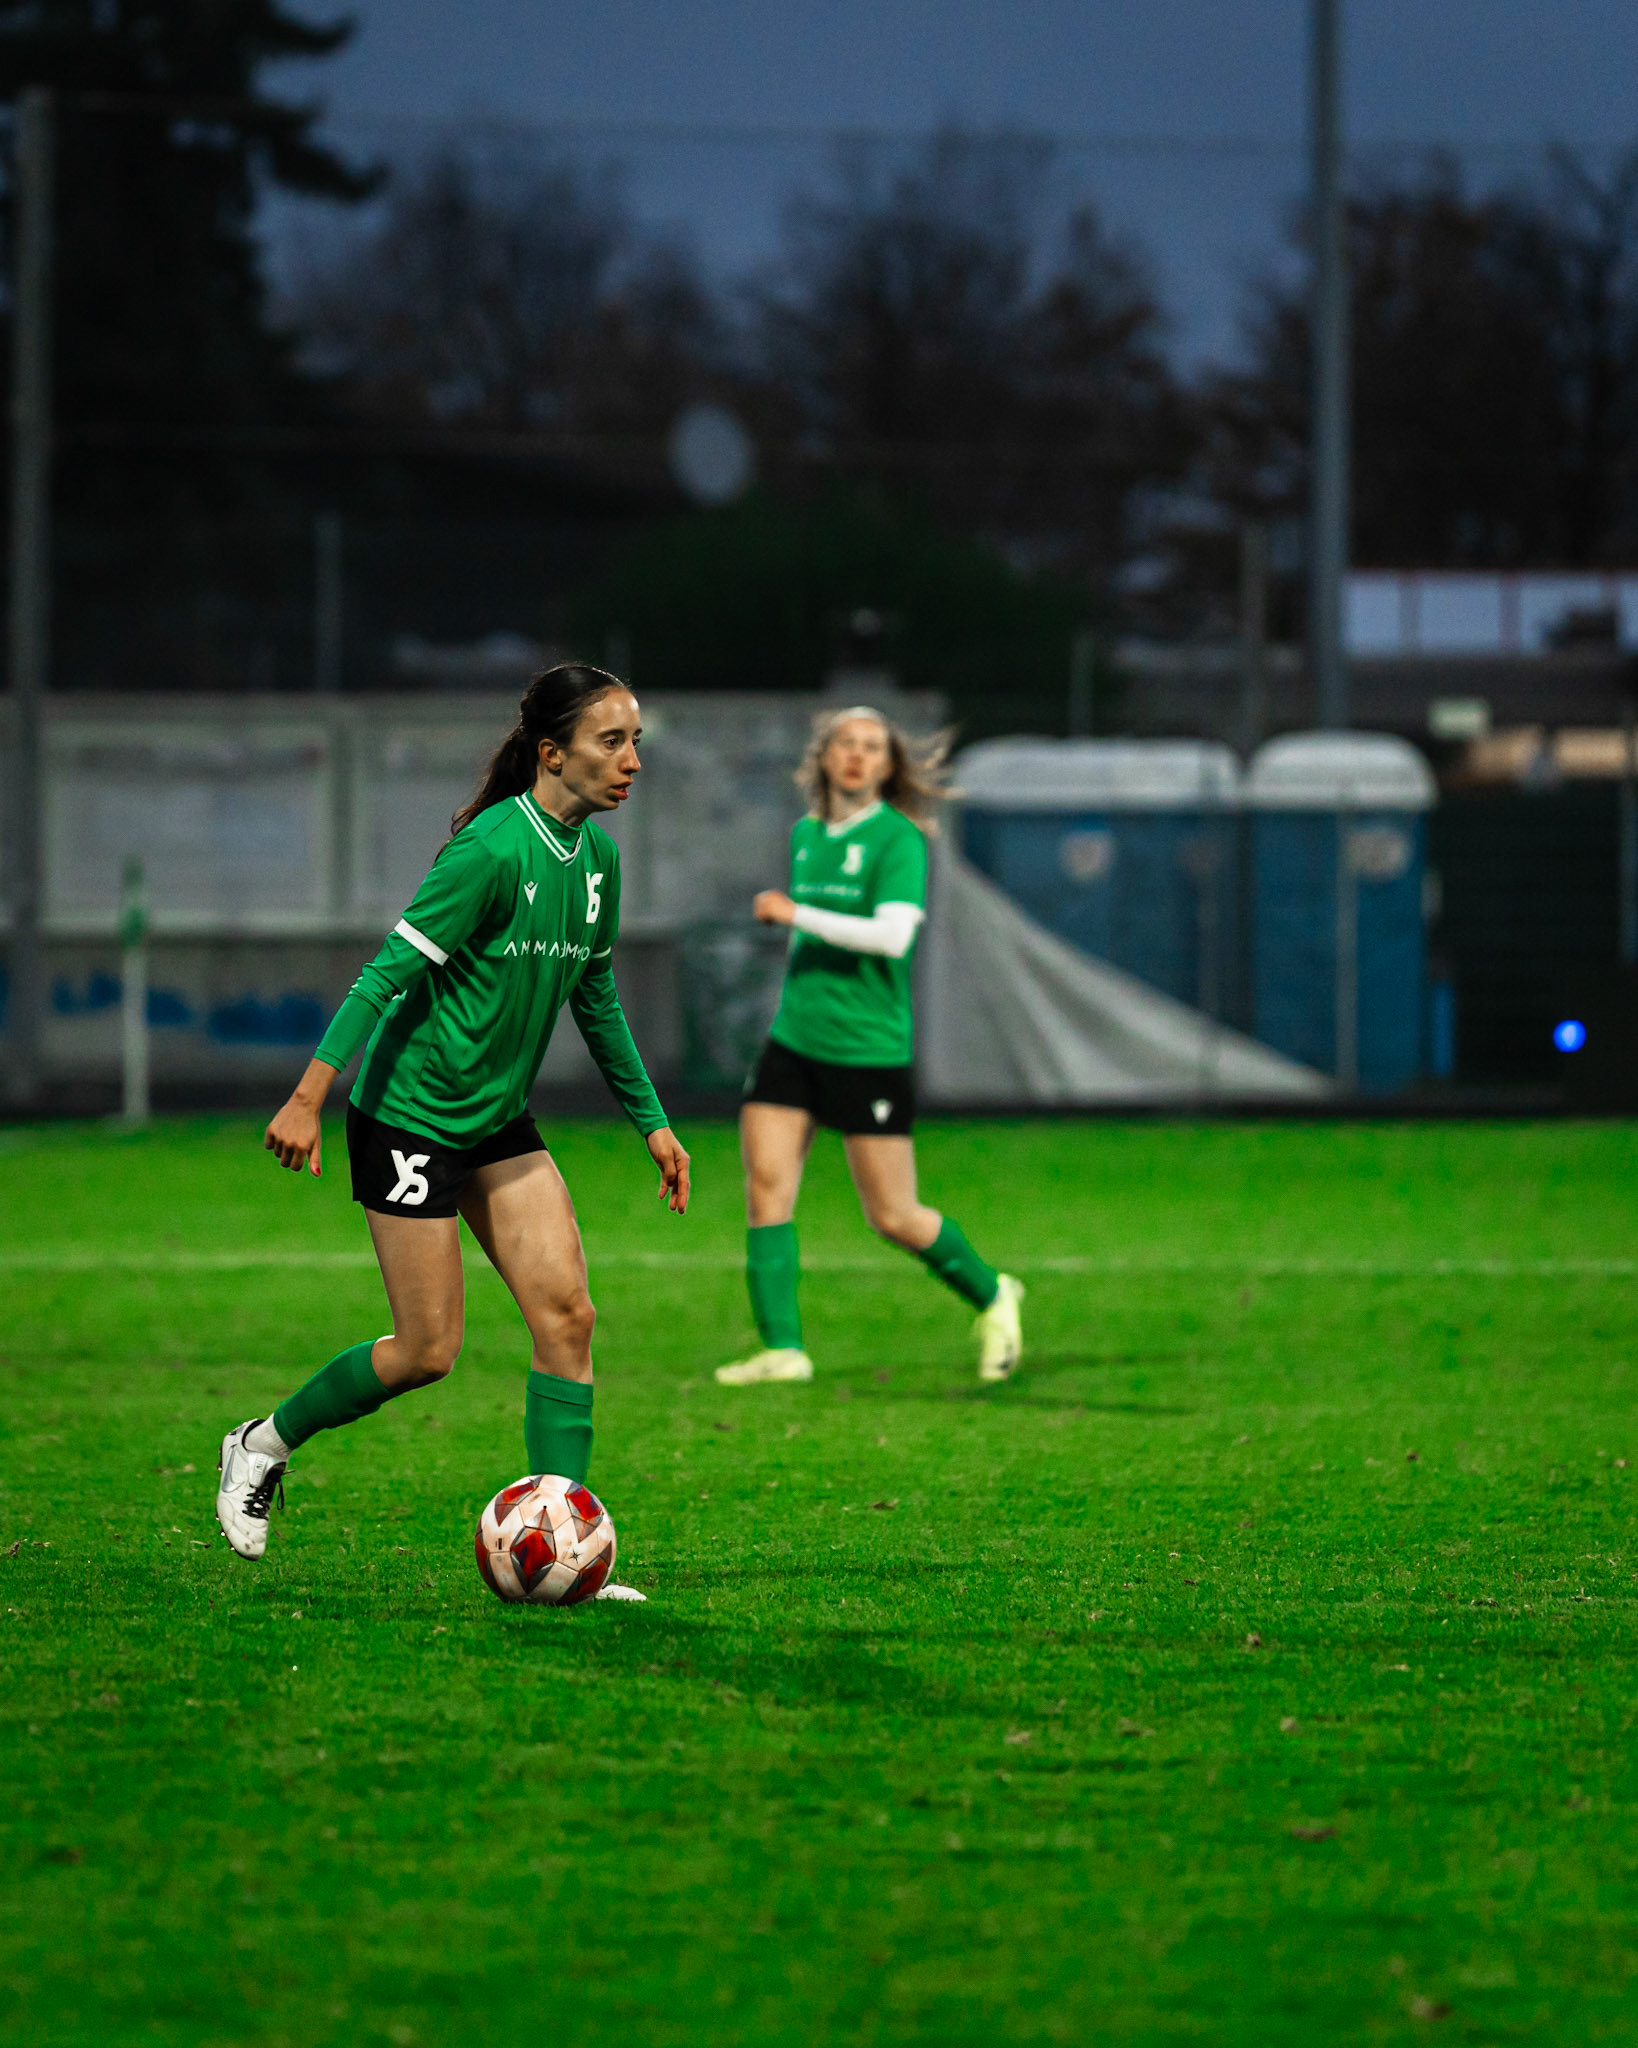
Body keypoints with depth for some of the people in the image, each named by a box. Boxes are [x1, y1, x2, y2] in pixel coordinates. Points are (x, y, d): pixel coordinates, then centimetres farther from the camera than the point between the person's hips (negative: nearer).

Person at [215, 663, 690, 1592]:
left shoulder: (597, 857, 4)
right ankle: (264, 1445, 22)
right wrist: (309, 1098, -26)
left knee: (567, 1313, -6)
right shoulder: (493, 851, -21)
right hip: (411, 1119, -8)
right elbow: (390, 972, -22)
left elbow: (596, 998, 17)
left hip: (501, 1123, 8)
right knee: (428, 1351, -3)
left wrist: (651, 1121, 20)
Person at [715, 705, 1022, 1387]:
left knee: (893, 1218, 1)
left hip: (869, 1050, -6)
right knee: (765, 1185, -10)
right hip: (793, 1041, 6)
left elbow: (893, 935, -25)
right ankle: (782, 1348, -8)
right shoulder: (805, 835, 11)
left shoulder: (897, 839, -10)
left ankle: (990, 1296, 27)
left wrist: (794, 914, -22)